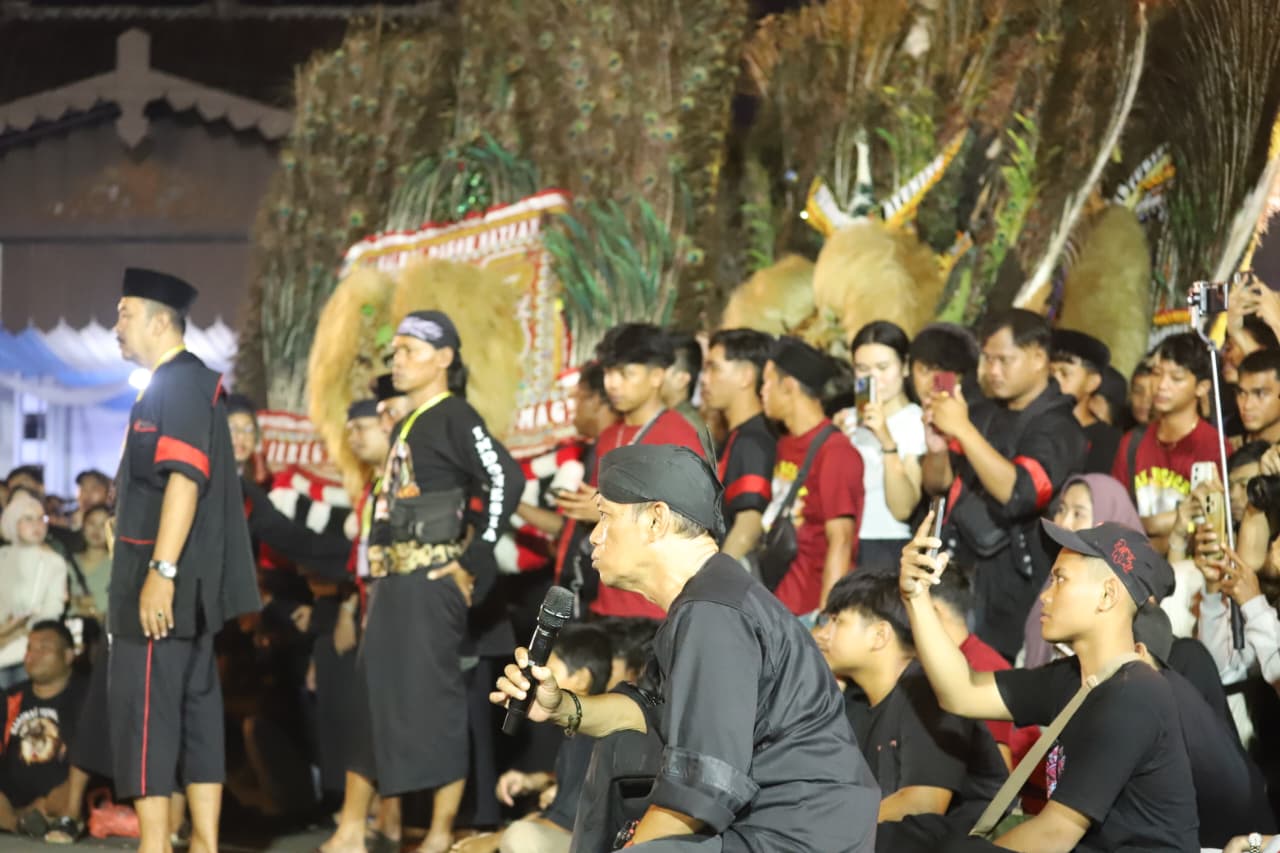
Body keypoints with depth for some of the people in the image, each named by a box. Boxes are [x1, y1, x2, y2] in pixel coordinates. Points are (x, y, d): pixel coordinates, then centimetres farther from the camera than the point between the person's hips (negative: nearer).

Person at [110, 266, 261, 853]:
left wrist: (160, 572, -26)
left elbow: (184, 479, -22)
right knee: (194, 705, 9)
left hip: (165, 580, -10)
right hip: (191, 583, 10)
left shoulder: (180, 385, -12)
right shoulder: (182, 384, 18)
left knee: (143, 703, -9)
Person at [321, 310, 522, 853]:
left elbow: (507, 480, -20)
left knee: (431, 698, -7)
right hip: (394, 580, 9)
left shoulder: (454, 418, -8)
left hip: (431, 579, -9)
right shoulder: (406, 427, 19)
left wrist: (475, 561, -18)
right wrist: (377, 583, 16)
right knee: (374, 696, 9)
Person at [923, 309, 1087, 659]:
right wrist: (937, 446, -10)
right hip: (961, 568, 6)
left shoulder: (1057, 427, -9)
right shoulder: (983, 415, 11)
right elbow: (937, 484, 13)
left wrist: (963, 430, -25)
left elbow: (1019, 493, -25)